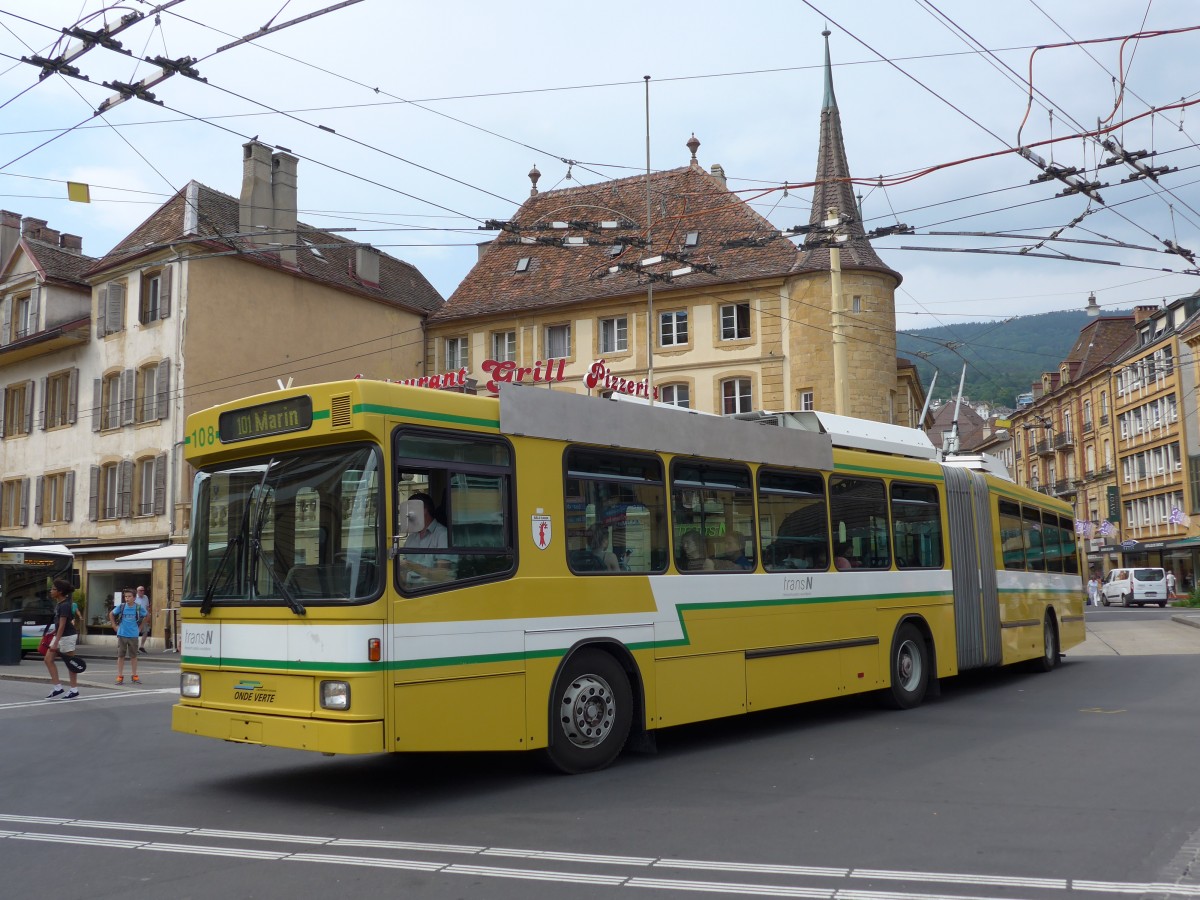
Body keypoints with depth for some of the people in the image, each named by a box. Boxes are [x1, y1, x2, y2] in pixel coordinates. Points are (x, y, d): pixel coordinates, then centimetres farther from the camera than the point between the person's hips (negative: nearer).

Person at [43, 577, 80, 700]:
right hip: (59, 635, 9)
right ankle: (58, 688, 6)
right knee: (48, 659, 4)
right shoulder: (58, 603, 8)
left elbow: (62, 625, -24)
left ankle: (74, 690, 10)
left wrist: (56, 643, -27)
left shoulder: (65, 606, -20)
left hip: (67, 636, -9)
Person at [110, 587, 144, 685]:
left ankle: (135, 676, 16)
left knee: (133, 656, 7)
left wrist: (140, 627, 9)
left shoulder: (138, 607, -5)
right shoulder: (121, 606, -5)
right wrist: (115, 626, 8)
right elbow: (111, 614, 11)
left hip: (133, 635, 0)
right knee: (121, 656, 4)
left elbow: (146, 616, 11)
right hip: (122, 634, 0)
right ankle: (120, 676, 10)